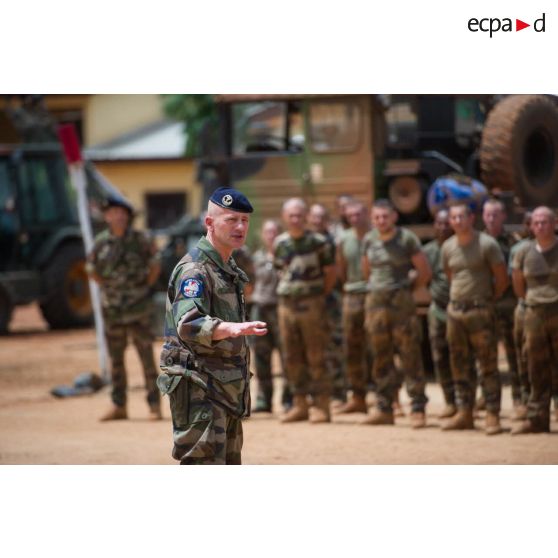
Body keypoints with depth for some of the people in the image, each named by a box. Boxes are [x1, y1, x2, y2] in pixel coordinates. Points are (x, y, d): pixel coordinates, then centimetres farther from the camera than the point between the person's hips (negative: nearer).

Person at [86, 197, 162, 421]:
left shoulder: (139, 239, -4)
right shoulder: (102, 242, 2)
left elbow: (155, 265, 7)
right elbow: (91, 268, 17)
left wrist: (145, 287, 3)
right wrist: (108, 287, 10)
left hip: (137, 309, -3)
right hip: (112, 309, 3)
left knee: (146, 356, -3)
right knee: (115, 358, 8)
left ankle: (154, 404, 2)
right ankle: (118, 406, 15)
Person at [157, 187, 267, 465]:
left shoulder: (228, 269, 15)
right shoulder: (194, 269, -16)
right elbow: (189, 324, -32)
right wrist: (233, 328, -49)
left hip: (225, 388, 10)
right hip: (200, 389, -10)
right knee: (203, 465, -15)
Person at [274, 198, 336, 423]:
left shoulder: (318, 242, -5)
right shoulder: (280, 243, 8)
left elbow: (330, 272, 1)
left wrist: (319, 295, 3)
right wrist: (287, 292, 11)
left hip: (311, 304, -5)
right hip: (286, 303, 5)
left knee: (315, 357, -5)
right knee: (292, 358, 7)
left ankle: (321, 405, -3)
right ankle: (300, 403, 14)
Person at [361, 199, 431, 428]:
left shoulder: (407, 238, -6)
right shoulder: (369, 240, 9)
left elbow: (425, 272, -1)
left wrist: (405, 287, 7)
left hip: (402, 302, -5)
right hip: (375, 302, 5)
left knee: (410, 356, -6)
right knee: (381, 357, 7)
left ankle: (418, 409, -4)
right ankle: (384, 408, 13)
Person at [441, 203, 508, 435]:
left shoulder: (487, 244, -8)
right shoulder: (448, 247, 8)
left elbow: (502, 278, -2)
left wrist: (487, 299, 5)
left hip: (480, 311, -6)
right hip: (455, 309, 6)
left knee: (488, 365, -7)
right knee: (459, 365, 8)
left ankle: (493, 415, -7)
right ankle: (464, 412, 15)